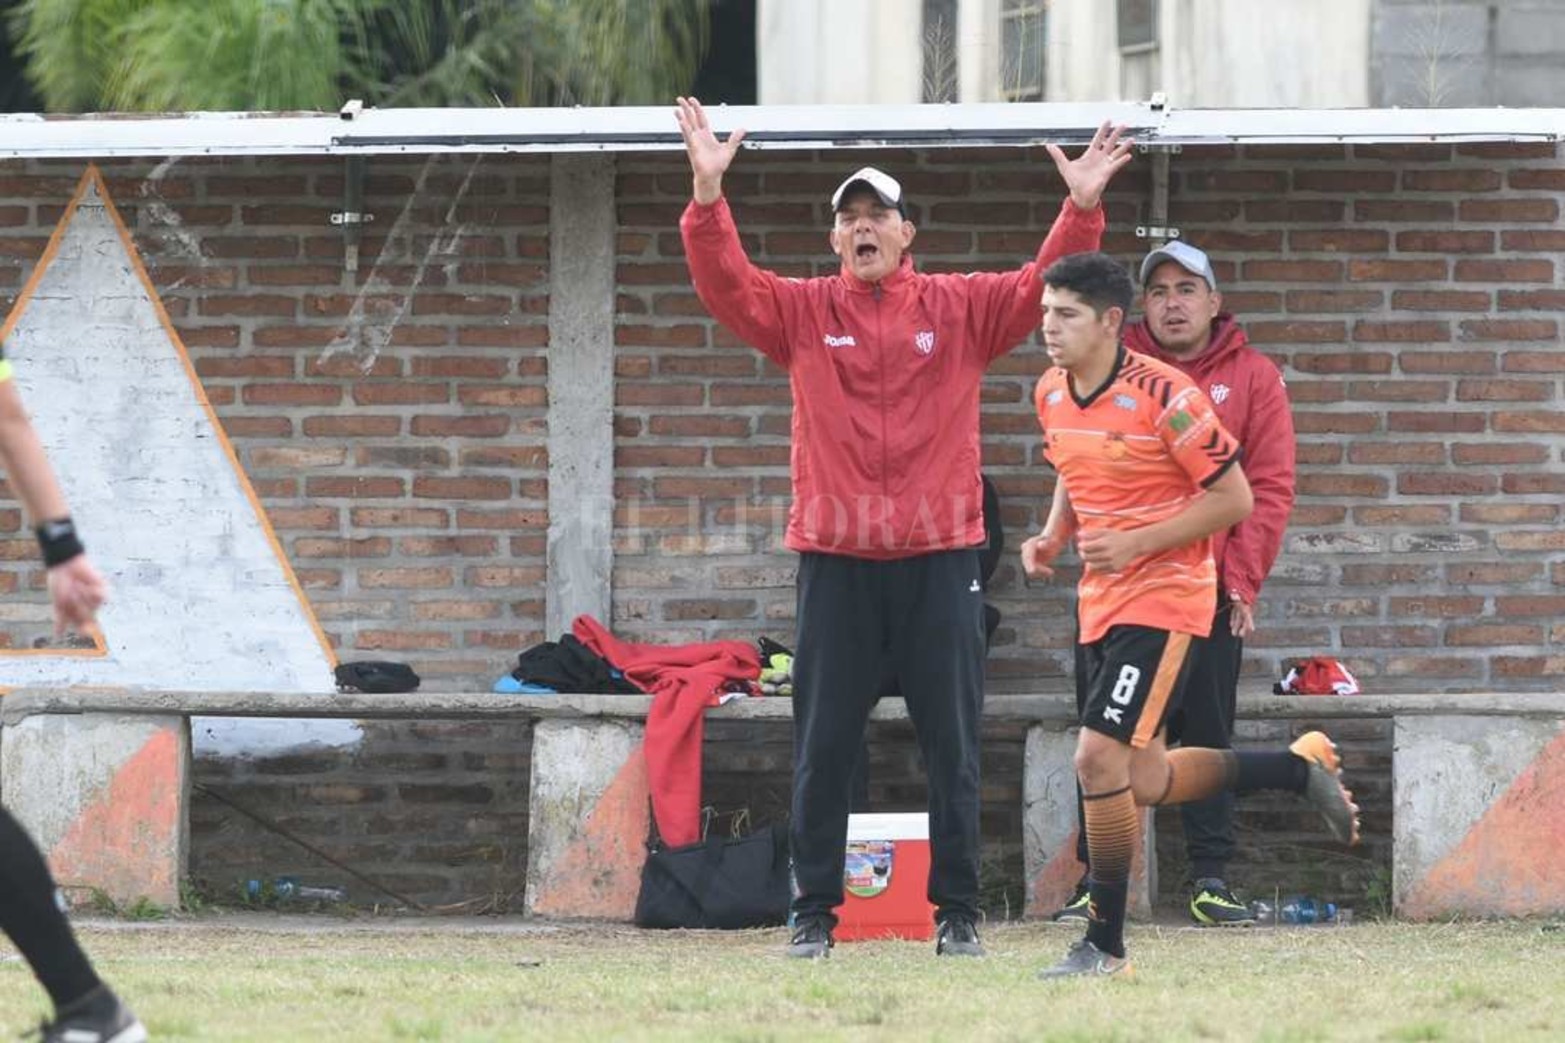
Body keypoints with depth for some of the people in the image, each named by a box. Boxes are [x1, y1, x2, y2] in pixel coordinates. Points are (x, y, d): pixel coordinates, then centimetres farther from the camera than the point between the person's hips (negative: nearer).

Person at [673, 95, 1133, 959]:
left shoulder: (960, 309, 5)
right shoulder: (802, 313, 4)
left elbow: (1041, 286, -4)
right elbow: (725, 284, -7)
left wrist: (1081, 210, -19)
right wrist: (707, 194, -21)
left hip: (940, 556, 0)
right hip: (835, 560, 0)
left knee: (952, 743, 3)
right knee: (823, 745, 3)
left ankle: (957, 912, 10)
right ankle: (813, 912, 9)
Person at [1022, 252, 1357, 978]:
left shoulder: (1164, 395, -18)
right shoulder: (1051, 395, 4)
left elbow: (1234, 497, -14)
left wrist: (1136, 542, -21)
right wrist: (1052, 538, 3)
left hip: (1163, 599, -8)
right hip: (1099, 603, 8)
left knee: (1098, 758, -16)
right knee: (1143, 781, 12)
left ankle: (1105, 945, -5)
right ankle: (1301, 766, 34)